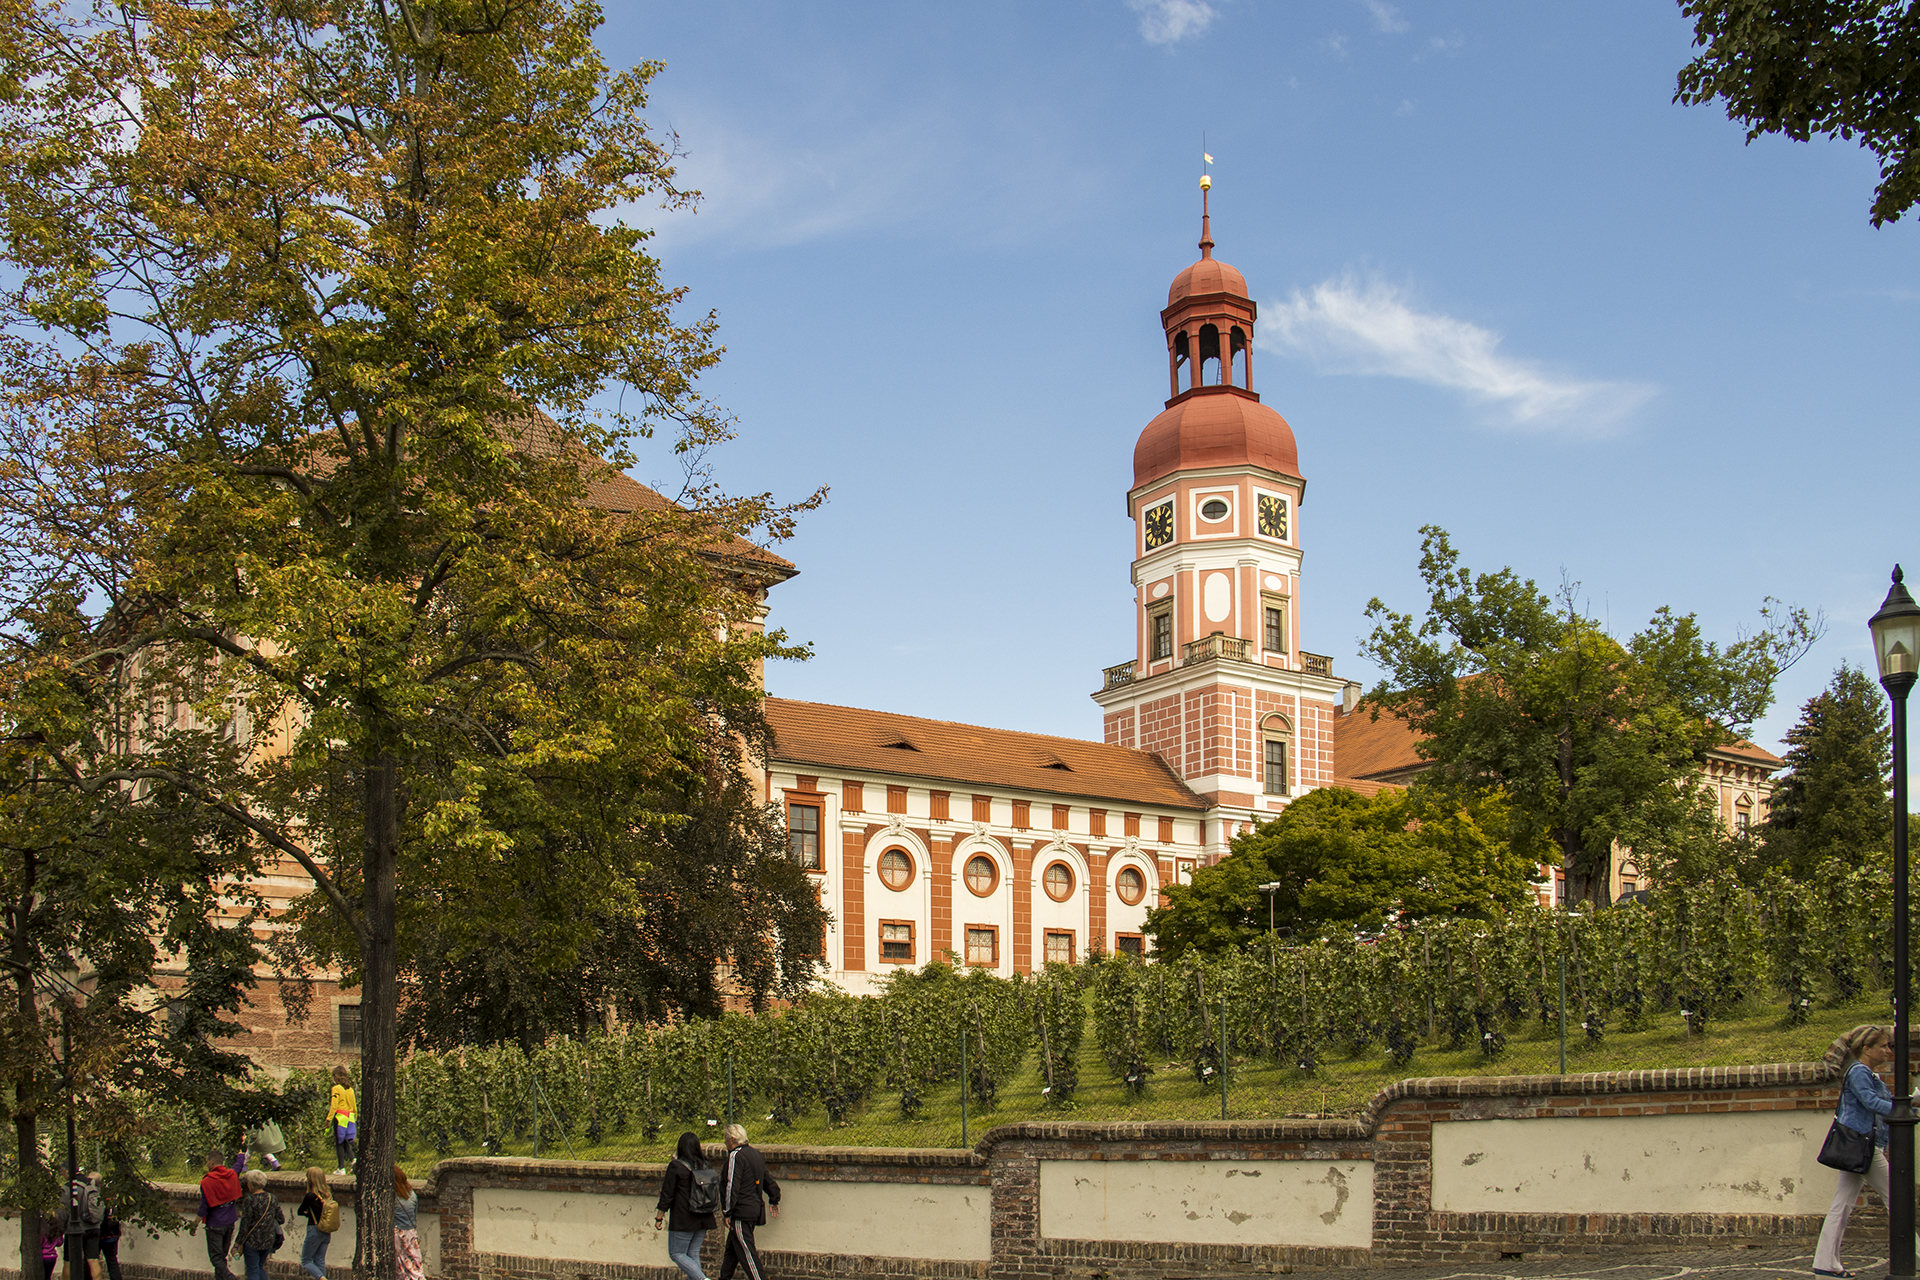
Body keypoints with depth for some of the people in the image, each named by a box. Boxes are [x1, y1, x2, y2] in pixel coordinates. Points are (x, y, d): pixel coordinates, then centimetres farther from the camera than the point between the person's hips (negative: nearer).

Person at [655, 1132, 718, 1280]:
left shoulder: (675, 1166, -10)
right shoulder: (705, 1165, 7)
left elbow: (666, 1196, -10)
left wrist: (658, 1218, -1)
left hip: (683, 1220, -6)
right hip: (703, 1218, 6)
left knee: (676, 1253, 3)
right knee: (693, 1254, 13)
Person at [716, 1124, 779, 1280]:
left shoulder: (736, 1156, -14)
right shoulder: (755, 1154, 14)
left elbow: (731, 1186, -19)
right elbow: (768, 1180, 23)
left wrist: (727, 1212, -16)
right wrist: (774, 1200, 35)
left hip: (741, 1213, -9)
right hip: (755, 1210, 9)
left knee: (746, 1252, -7)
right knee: (731, 1250, 17)